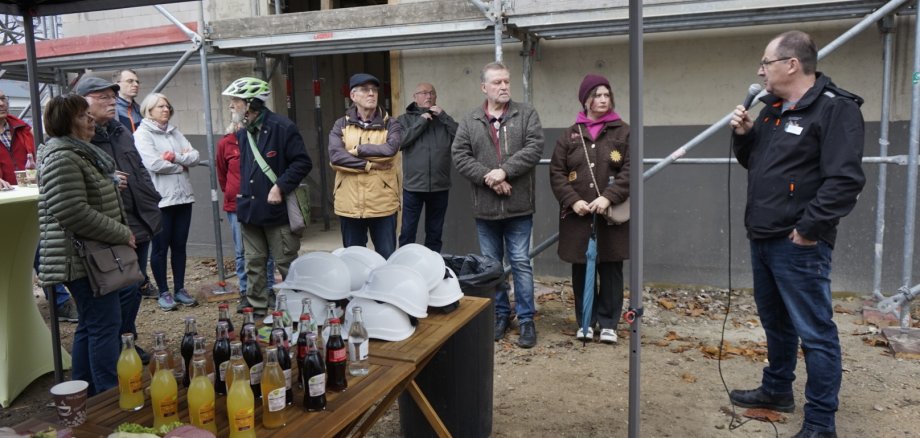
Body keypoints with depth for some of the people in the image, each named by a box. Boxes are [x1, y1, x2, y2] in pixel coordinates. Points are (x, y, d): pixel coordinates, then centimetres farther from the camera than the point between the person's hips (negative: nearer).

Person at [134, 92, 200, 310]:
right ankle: (164, 292, 13)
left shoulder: (175, 132, 16)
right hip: (159, 199, -6)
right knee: (160, 247, 3)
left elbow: (195, 156, 4)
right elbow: (154, 164, -16)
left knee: (179, 245, 11)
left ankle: (180, 289, 20)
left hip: (183, 196, 6)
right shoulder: (142, 133, -3)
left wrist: (175, 157, -13)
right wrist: (181, 164, -4)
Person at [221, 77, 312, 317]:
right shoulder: (242, 134, 12)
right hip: (249, 210, 7)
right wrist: (241, 194, 13)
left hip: (277, 210, -7)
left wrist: (280, 187, -18)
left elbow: (302, 163, -13)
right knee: (254, 263, 13)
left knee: (286, 264, 2)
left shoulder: (282, 128, -12)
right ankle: (257, 309, 23)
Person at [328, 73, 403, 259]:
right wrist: (369, 165, -13)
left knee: (387, 258, 6)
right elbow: (335, 156, -9)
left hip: (383, 204, -1)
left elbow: (390, 149, -16)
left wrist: (357, 149, -9)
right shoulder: (341, 125, 7)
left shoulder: (390, 124, 4)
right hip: (350, 204, 1)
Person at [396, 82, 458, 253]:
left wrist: (443, 116, -7)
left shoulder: (443, 120, 12)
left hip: (440, 187, 2)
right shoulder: (405, 119, 7)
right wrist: (421, 122, -10)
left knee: (435, 233, 12)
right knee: (408, 232, 1)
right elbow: (399, 141, -11)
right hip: (413, 186, -2)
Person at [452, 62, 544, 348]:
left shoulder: (526, 114, 2)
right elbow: (460, 156, -3)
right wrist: (489, 178, -15)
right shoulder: (470, 121, 5)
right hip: (485, 207, 2)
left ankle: (526, 319, 14)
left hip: (518, 207, -2)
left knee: (521, 263, 3)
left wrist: (504, 170, -20)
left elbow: (534, 147, -11)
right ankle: (500, 314, 27)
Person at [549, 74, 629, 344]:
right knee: (581, 271, 8)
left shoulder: (623, 132, 3)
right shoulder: (570, 135, 8)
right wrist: (573, 200, -11)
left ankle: (608, 323, 18)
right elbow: (556, 172, 3)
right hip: (577, 216, 2)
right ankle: (585, 322, 22)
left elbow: (630, 170, -6)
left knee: (610, 270, 5)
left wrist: (608, 197, -19)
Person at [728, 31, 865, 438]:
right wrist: (743, 134, 3)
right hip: (763, 239, 9)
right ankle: (777, 389, 38)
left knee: (814, 332, -1)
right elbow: (752, 161, 22)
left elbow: (845, 178, -20)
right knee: (775, 321, 21)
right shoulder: (773, 108, 13)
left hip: (798, 244, -9)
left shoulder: (836, 109, -13)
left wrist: (809, 229, -18)